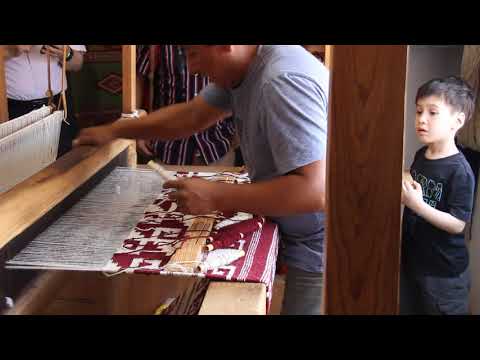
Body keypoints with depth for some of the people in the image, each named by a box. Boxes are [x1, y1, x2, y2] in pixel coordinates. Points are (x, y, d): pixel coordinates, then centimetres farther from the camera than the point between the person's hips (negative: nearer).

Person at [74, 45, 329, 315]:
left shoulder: (284, 81, -29)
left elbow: (314, 192, -35)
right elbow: (190, 115, 15)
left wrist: (216, 197, -29)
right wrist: (113, 131, 13)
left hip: (319, 249, -8)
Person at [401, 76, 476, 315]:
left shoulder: (459, 171, -21)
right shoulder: (420, 156, 2)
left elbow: (458, 224, -23)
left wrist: (417, 205, -30)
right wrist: (402, 192, 0)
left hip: (444, 272, -7)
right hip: (411, 260, 7)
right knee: (407, 308, 20)